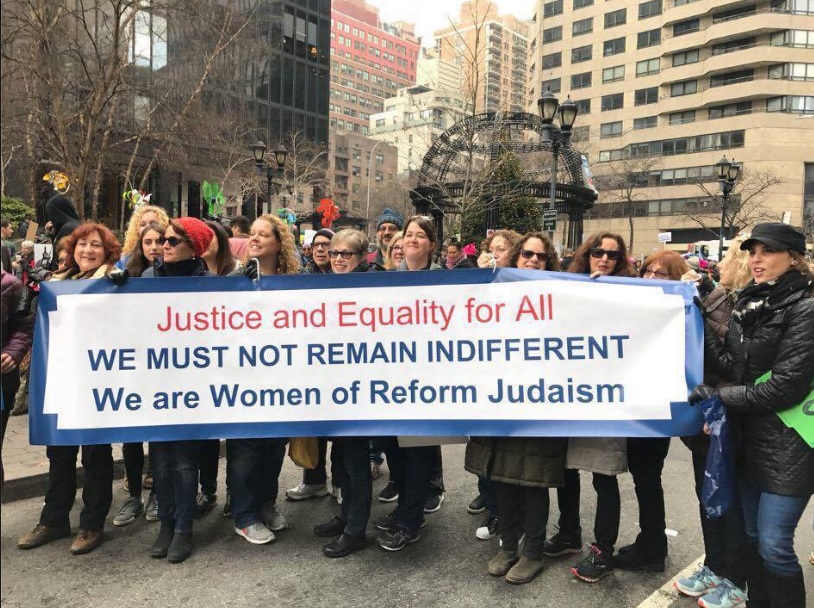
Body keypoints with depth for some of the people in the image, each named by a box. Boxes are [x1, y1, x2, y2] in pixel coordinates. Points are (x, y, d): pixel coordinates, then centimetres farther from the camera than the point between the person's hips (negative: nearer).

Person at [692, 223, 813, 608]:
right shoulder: (747, 304, 8)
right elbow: (730, 367, 1)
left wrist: (719, 396, -15)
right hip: (749, 439, 7)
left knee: (773, 546, 0)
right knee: (751, 537, 17)